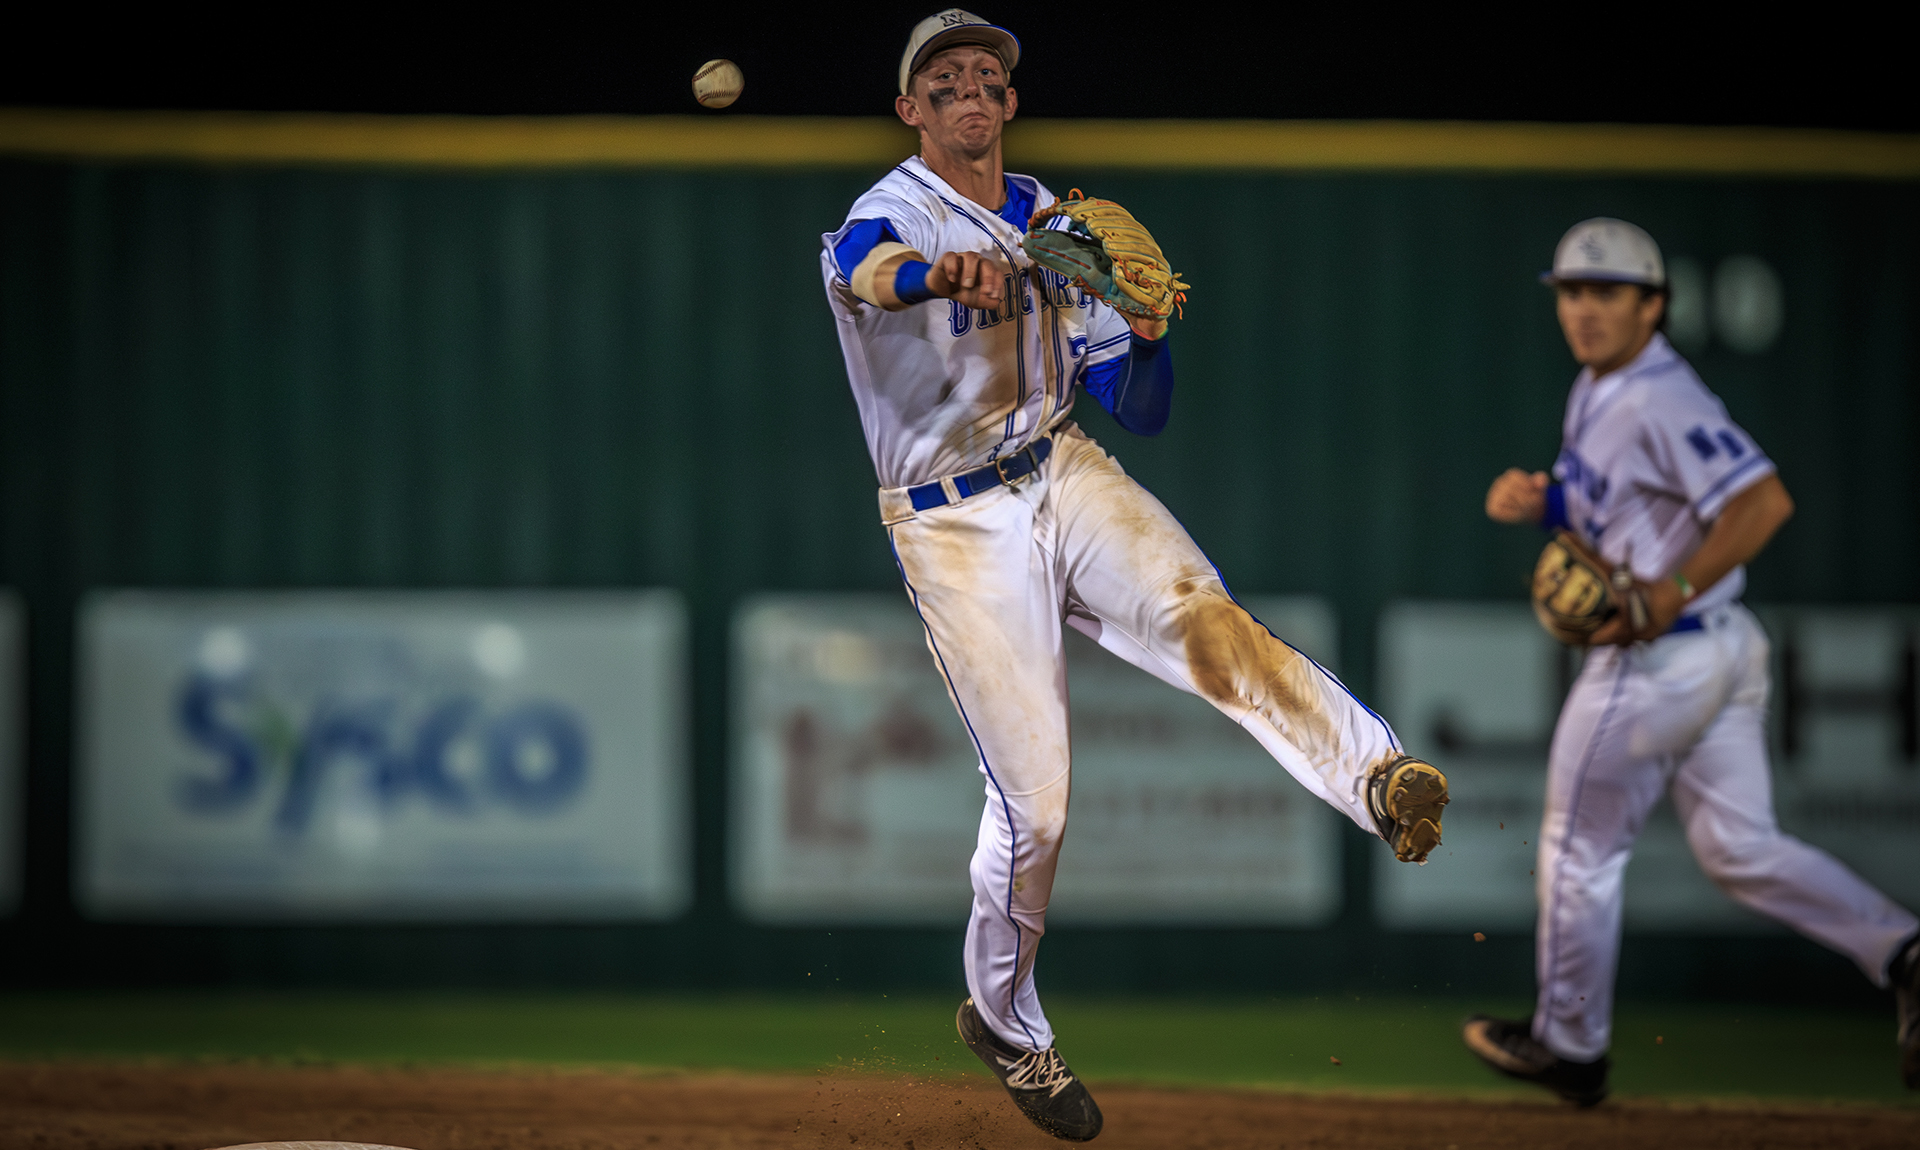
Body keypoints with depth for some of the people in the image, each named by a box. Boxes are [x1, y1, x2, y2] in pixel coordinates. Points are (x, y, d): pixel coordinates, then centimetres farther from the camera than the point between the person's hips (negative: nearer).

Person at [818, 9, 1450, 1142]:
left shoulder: (1052, 221, 11)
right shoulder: (892, 216, -7)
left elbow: (1141, 409, 10)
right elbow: (861, 265, -36)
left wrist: (1149, 329, -13)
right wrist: (941, 272, -59)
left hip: (1066, 476, 4)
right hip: (956, 527, -3)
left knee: (1203, 619, -28)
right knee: (1034, 799, -5)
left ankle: (1386, 781, -49)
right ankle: (1005, 1019, 19)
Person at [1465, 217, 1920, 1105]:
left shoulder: (1661, 401, -22)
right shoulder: (1596, 390, 9)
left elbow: (1764, 501, -30)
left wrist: (1673, 594, -31)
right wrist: (1538, 500, 2)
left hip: (1656, 662, -10)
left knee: (1579, 854, 7)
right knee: (1740, 850, 11)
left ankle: (1570, 1046, 22)